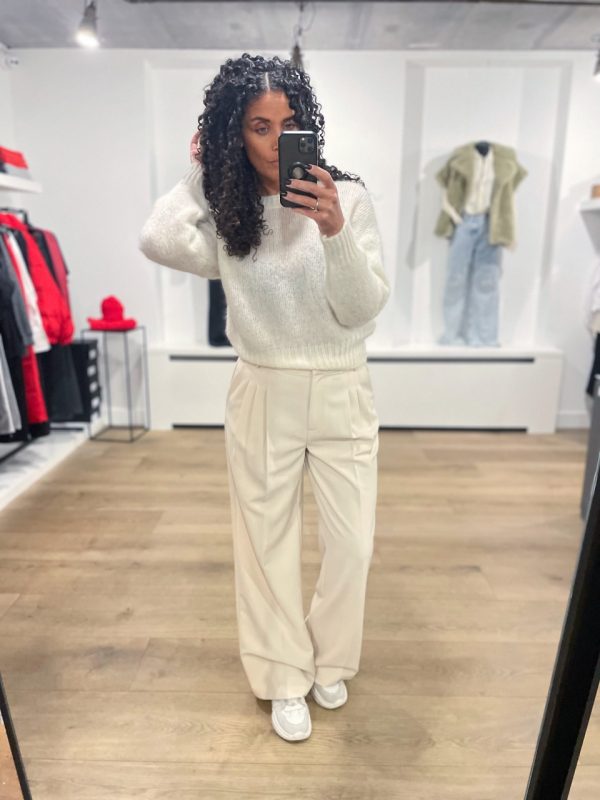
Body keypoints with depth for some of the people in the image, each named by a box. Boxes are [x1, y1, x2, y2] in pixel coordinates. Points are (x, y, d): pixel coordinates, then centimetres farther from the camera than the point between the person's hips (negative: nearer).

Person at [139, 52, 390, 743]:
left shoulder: (347, 197, -6)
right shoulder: (226, 212, -1)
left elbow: (365, 309, -12)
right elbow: (158, 242, -21)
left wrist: (334, 233, -27)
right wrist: (196, 171, -6)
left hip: (341, 394, 0)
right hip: (263, 396, 1)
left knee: (351, 545, 8)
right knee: (268, 544, 12)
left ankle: (329, 660, 39)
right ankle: (285, 678, 36)